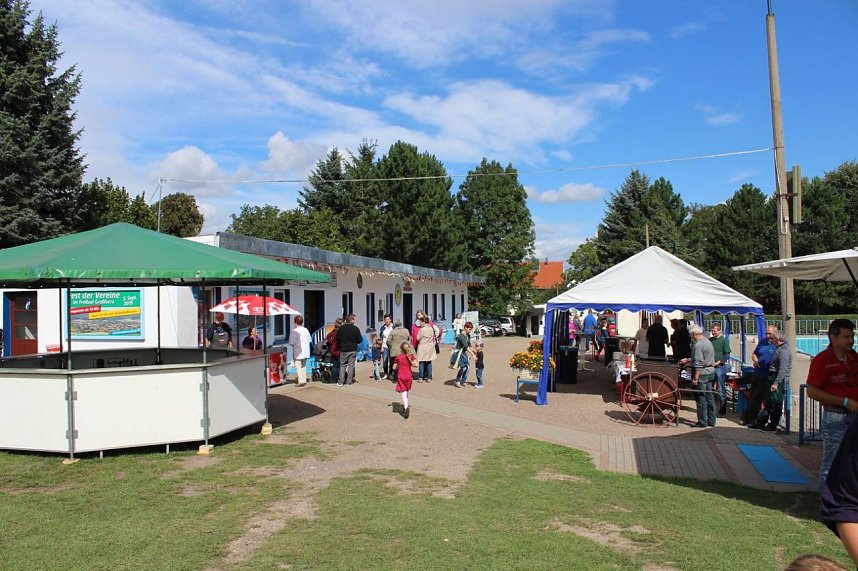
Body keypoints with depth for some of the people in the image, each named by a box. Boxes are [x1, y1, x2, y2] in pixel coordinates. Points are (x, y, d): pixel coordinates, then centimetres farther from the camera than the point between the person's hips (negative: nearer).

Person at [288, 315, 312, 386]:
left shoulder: (294, 331, -16)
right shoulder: (306, 330, 5)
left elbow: (292, 342, -17)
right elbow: (309, 340, 8)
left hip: (298, 352, -7)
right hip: (306, 352, 7)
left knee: (298, 366, -2)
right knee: (304, 366, 16)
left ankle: (301, 381, -8)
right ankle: (304, 380, 19)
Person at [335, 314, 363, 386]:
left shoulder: (340, 328, -4)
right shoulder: (355, 329, -9)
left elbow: (337, 339, 0)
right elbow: (360, 340, -6)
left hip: (343, 350, 1)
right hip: (353, 350, -1)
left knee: (342, 365, 11)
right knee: (351, 366, 6)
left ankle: (340, 382, 7)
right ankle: (348, 382, 6)